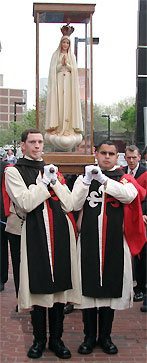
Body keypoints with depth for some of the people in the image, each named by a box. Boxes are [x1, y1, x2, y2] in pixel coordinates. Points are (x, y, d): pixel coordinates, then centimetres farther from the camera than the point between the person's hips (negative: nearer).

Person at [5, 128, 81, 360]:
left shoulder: (52, 170, 18)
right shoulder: (14, 172, 3)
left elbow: (68, 205, 8)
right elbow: (25, 203, -12)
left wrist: (55, 182, -3)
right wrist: (44, 182, -7)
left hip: (60, 232, 4)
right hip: (35, 234, -4)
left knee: (59, 285, 7)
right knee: (38, 287, 1)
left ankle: (56, 338, 19)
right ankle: (39, 339, 18)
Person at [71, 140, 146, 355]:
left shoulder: (123, 179, 5)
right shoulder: (84, 178, 6)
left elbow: (129, 195, -17)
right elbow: (75, 205, -6)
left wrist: (103, 179, -21)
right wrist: (87, 180, -15)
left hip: (115, 241, 0)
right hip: (89, 241, 0)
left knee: (111, 287, 7)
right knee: (89, 287, 4)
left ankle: (105, 336, 22)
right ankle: (90, 336, 18)